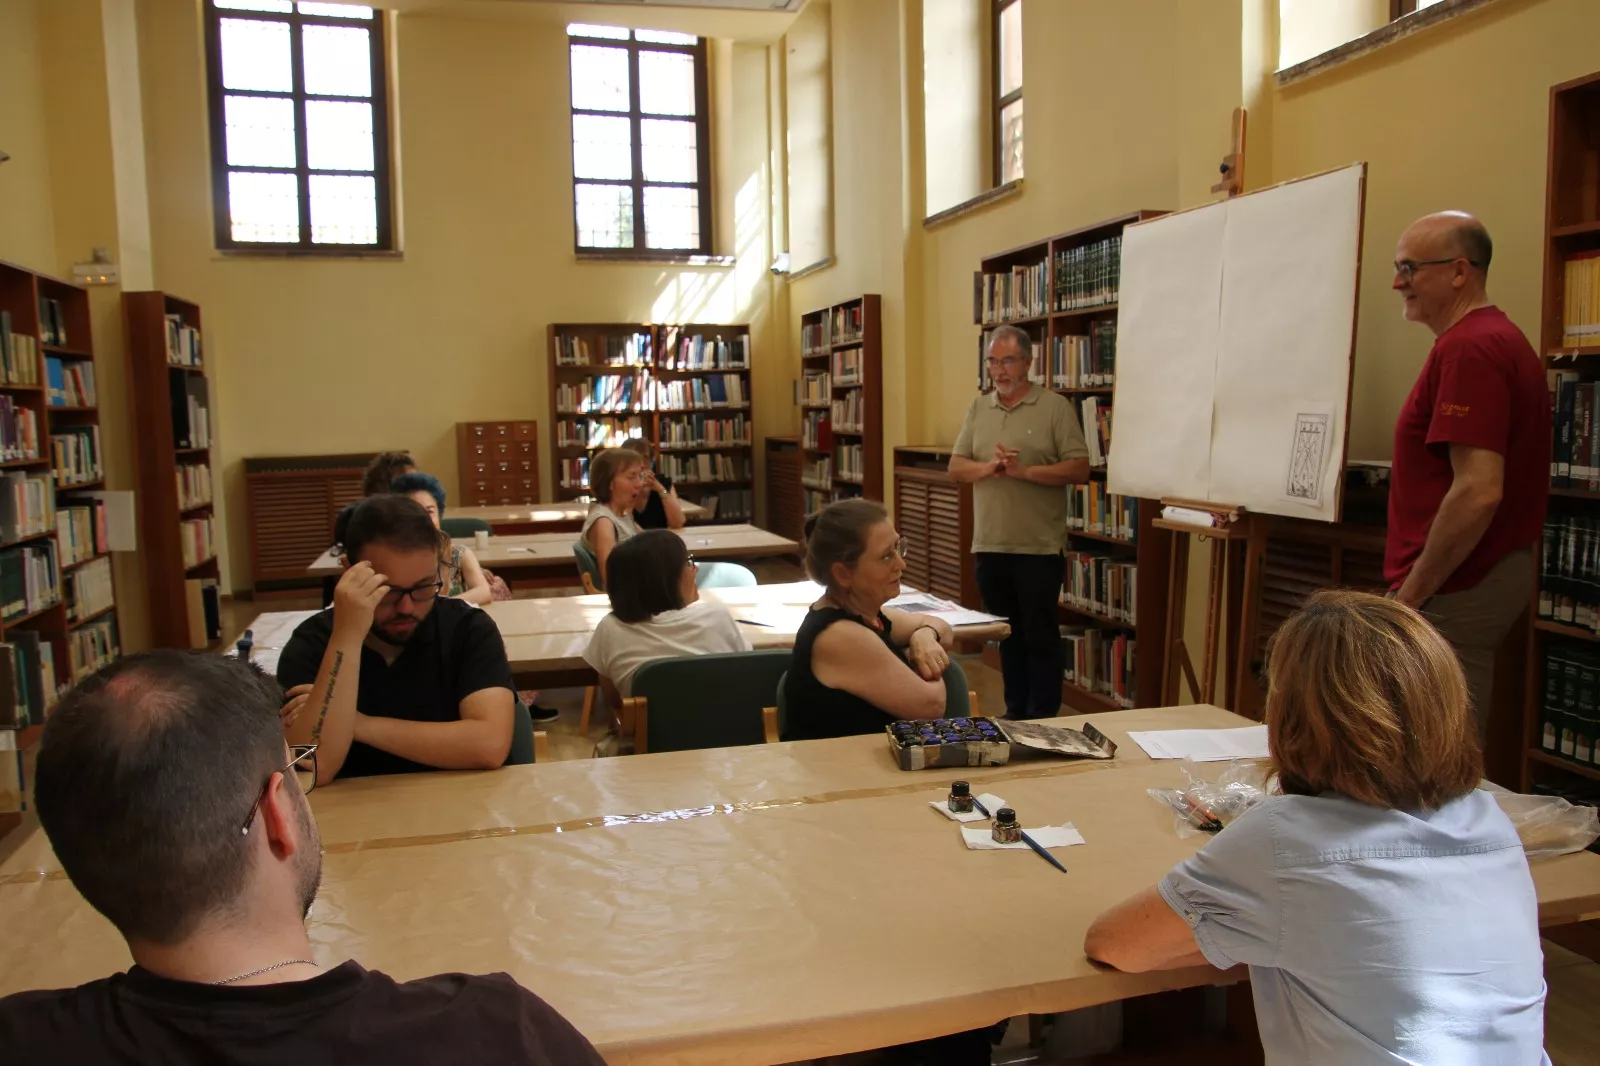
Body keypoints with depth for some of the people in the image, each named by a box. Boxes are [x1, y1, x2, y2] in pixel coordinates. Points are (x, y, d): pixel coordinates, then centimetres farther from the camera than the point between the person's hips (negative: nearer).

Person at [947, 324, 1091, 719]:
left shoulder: (1055, 407, -4)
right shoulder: (978, 408, 10)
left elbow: (1079, 469, -10)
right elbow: (956, 467, 6)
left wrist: (1024, 471, -21)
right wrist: (989, 467, -14)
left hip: (1039, 547, -5)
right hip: (989, 545, 5)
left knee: (1040, 635, 2)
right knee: (1007, 633, 15)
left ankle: (1043, 721, 13)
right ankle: (1015, 713, 26)